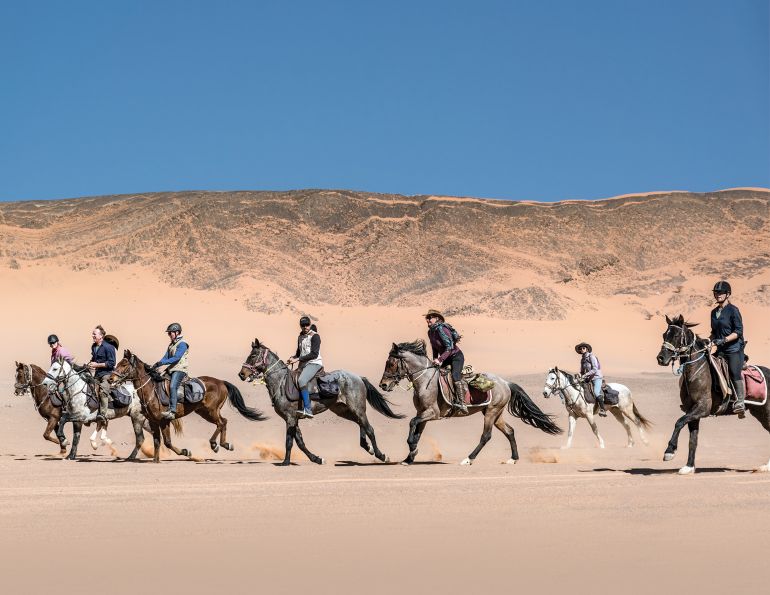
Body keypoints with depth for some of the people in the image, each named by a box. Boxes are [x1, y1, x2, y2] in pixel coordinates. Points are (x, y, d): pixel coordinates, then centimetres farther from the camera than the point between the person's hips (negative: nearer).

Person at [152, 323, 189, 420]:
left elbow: (176, 358, -19)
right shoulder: (171, 344, 19)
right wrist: (157, 364, -1)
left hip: (179, 370, -10)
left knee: (172, 387, -27)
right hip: (171, 369, 10)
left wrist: (162, 362, -22)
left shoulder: (182, 344, -9)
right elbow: (166, 357, 16)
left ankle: (172, 411, -34)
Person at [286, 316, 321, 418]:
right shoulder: (300, 337, 16)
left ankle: (308, 410, -37)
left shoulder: (315, 336, -8)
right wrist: (292, 358, 4)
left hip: (314, 363, -9)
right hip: (303, 364, 9)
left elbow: (314, 354, -17)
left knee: (301, 381, -32)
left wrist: (297, 359, -19)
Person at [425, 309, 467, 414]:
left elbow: (450, 347, -26)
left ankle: (461, 403, -33)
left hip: (456, 355, -9)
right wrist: (435, 360, 6)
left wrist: (440, 360, -31)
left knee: (455, 376, -28)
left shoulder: (441, 329, -23)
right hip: (445, 357, 9)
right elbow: (435, 349, 16)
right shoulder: (430, 332, 4)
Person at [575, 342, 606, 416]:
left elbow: (595, 369, -19)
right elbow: (582, 371, 21)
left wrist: (585, 375, -23)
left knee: (596, 393, -28)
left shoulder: (592, 357, -11)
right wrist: (581, 377, 2)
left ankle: (603, 410, -27)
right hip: (589, 379, 8)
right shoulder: (582, 359, 12)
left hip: (597, 377, -8)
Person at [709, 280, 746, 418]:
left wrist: (724, 340, -21)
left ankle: (740, 402, -18)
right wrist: (711, 340, 5)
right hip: (720, 350, 7)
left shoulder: (733, 310, -6)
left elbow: (738, 332, -11)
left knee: (735, 372, -19)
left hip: (734, 348, -7)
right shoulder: (714, 312, 15)